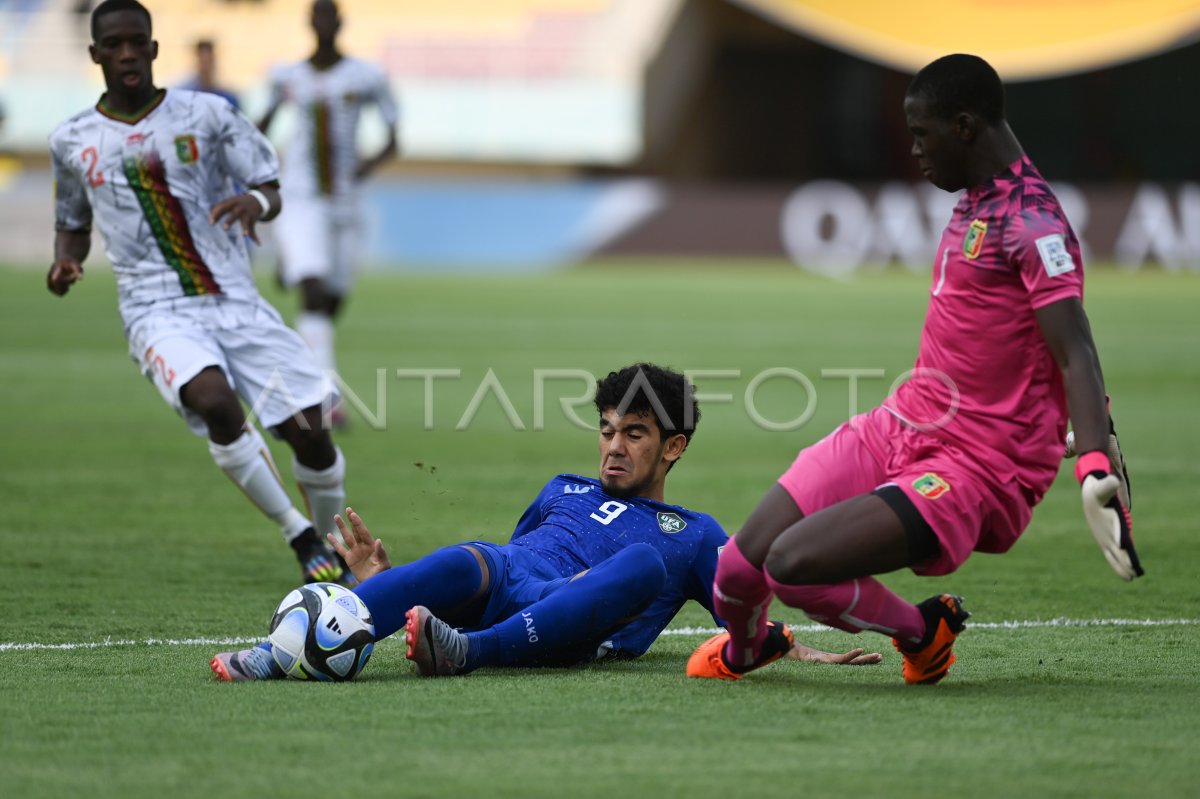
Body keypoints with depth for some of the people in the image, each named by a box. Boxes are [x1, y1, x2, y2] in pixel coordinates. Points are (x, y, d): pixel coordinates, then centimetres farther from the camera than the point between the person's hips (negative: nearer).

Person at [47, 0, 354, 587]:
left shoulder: (206, 115, 4)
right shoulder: (73, 142, 9)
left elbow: (270, 190, 4)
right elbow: (73, 224, 23)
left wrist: (256, 201, -21)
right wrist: (64, 263, 0)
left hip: (235, 301, 1)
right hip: (159, 312, -1)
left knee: (307, 429, -8)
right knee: (214, 401, -32)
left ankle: (336, 550, 19)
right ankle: (301, 539, -18)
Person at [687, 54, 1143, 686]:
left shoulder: (1031, 222, -17)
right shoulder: (973, 203, 14)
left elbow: (1075, 353, -26)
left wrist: (1097, 461, -40)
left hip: (974, 472, -9)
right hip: (896, 431, 9)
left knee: (792, 563, -26)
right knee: (738, 569, 1)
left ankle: (922, 631, 1)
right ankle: (744, 646, 36)